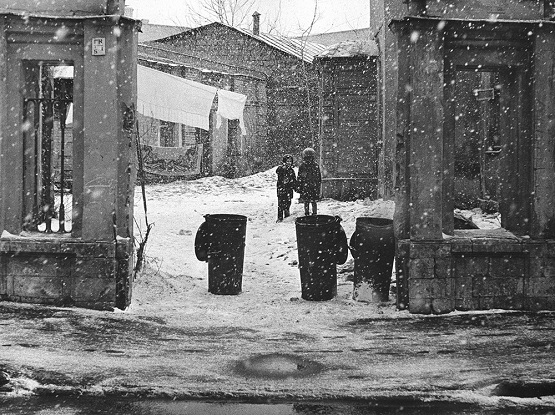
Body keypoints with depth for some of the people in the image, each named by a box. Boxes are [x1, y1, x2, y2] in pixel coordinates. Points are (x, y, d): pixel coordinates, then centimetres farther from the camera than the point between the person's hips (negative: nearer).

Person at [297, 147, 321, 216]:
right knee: (314, 202, 7)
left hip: (305, 187, -1)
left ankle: (307, 214, 8)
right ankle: (314, 213, 11)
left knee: (306, 202, 5)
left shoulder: (302, 166, -4)